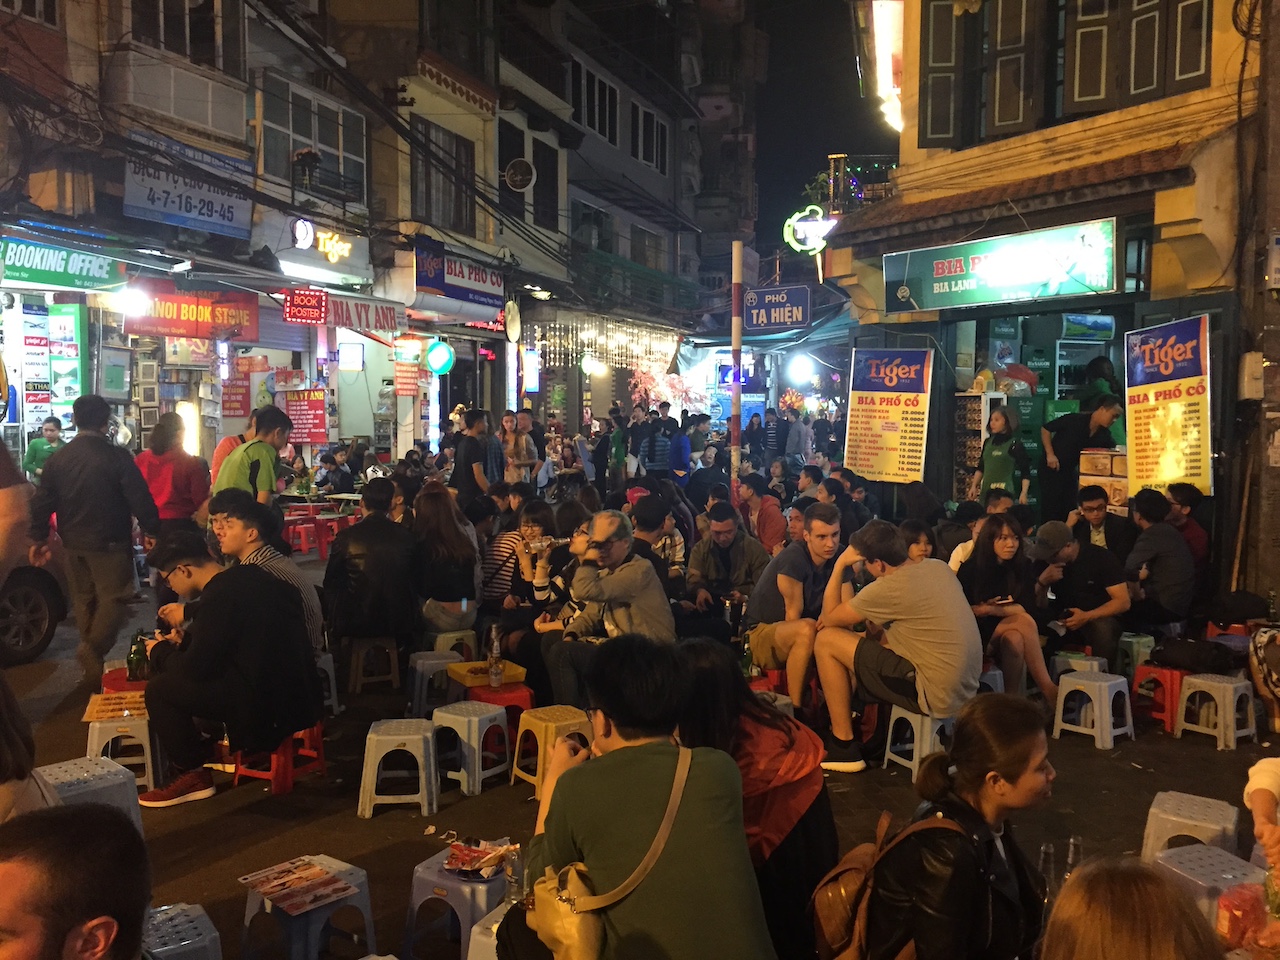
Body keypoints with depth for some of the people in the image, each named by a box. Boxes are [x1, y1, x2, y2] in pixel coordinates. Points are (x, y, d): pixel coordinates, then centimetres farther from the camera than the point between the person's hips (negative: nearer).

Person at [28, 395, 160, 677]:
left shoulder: (57, 459, 2)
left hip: (73, 544, 6)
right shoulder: (116, 456, -14)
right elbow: (140, 499, -14)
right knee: (115, 598, 0)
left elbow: (41, 503, 7)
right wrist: (153, 532, -3)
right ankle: (93, 648, -20)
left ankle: (92, 664, 24)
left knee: (83, 600, 16)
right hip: (109, 544, -5)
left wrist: (39, 539, 16)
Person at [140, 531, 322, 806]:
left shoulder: (219, 596, -19)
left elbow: (195, 668, -13)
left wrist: (161, 652, 6)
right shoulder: (247, 576, 8)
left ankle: (192, 776, 11)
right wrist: (187, 639, 21)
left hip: (268, 706, -10)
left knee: (159, 688, 0)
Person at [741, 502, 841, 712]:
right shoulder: (793, 560, -23)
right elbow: (793, 615, -19)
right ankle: (795, 709, -26)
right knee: (807, 629, -36)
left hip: (797, 640, 7)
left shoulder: (838, 558, -3)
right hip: (761, 633, -6)